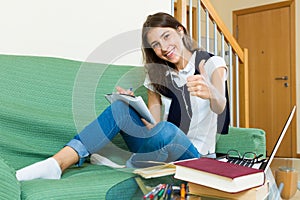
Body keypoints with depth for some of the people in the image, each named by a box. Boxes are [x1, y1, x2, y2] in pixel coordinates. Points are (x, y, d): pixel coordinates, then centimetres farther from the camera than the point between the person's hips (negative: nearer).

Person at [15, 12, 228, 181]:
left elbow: (219, 107, -25)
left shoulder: (211, 63, -3)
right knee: (121, 107, -21)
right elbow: (152, 126, 2)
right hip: (164, 149, 4)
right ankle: (56, 164, -27)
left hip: (196, 156, -3)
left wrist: (210, 93, -48)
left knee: (166, 131, -37)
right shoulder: (157, 75, 11)